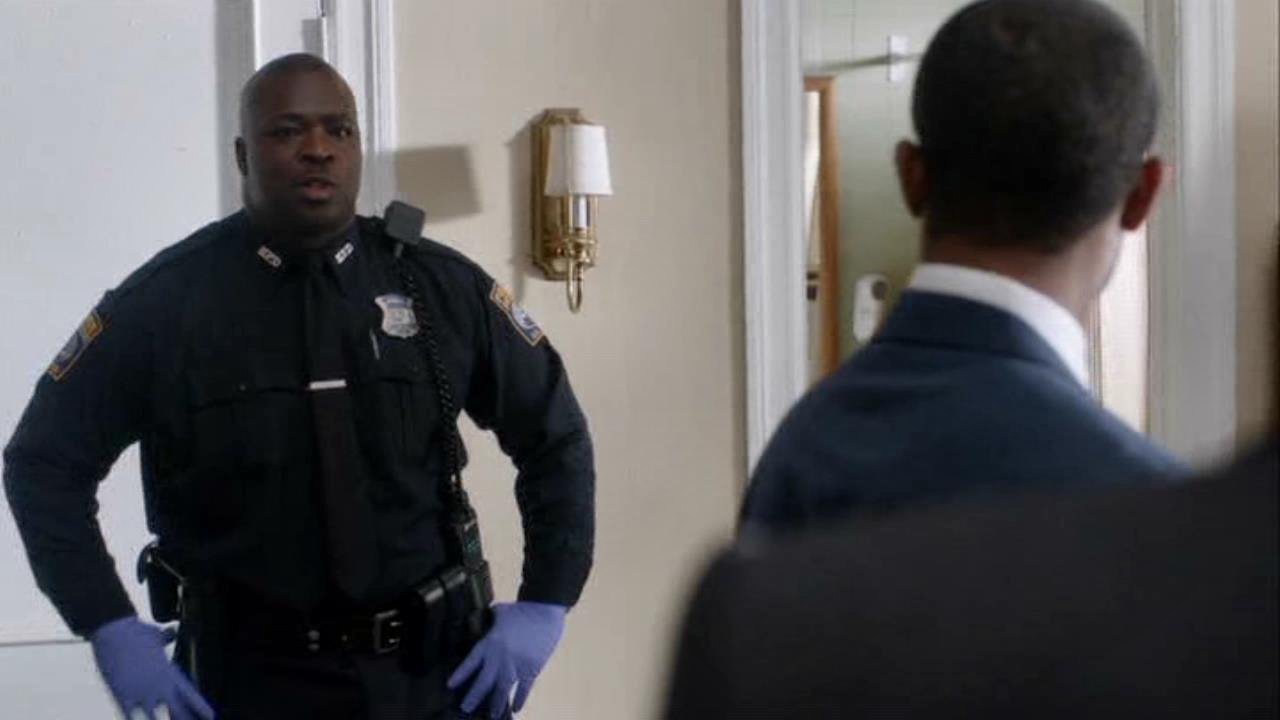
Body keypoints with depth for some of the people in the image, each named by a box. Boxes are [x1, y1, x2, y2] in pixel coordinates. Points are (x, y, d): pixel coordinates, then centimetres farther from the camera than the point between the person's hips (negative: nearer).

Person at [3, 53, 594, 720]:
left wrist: (544, 604, -3)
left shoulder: (444, 286, -3)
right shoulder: (164, 300, -8)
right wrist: (109, 627, -7)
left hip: (436, 661, 2)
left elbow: (556, 435, 6)